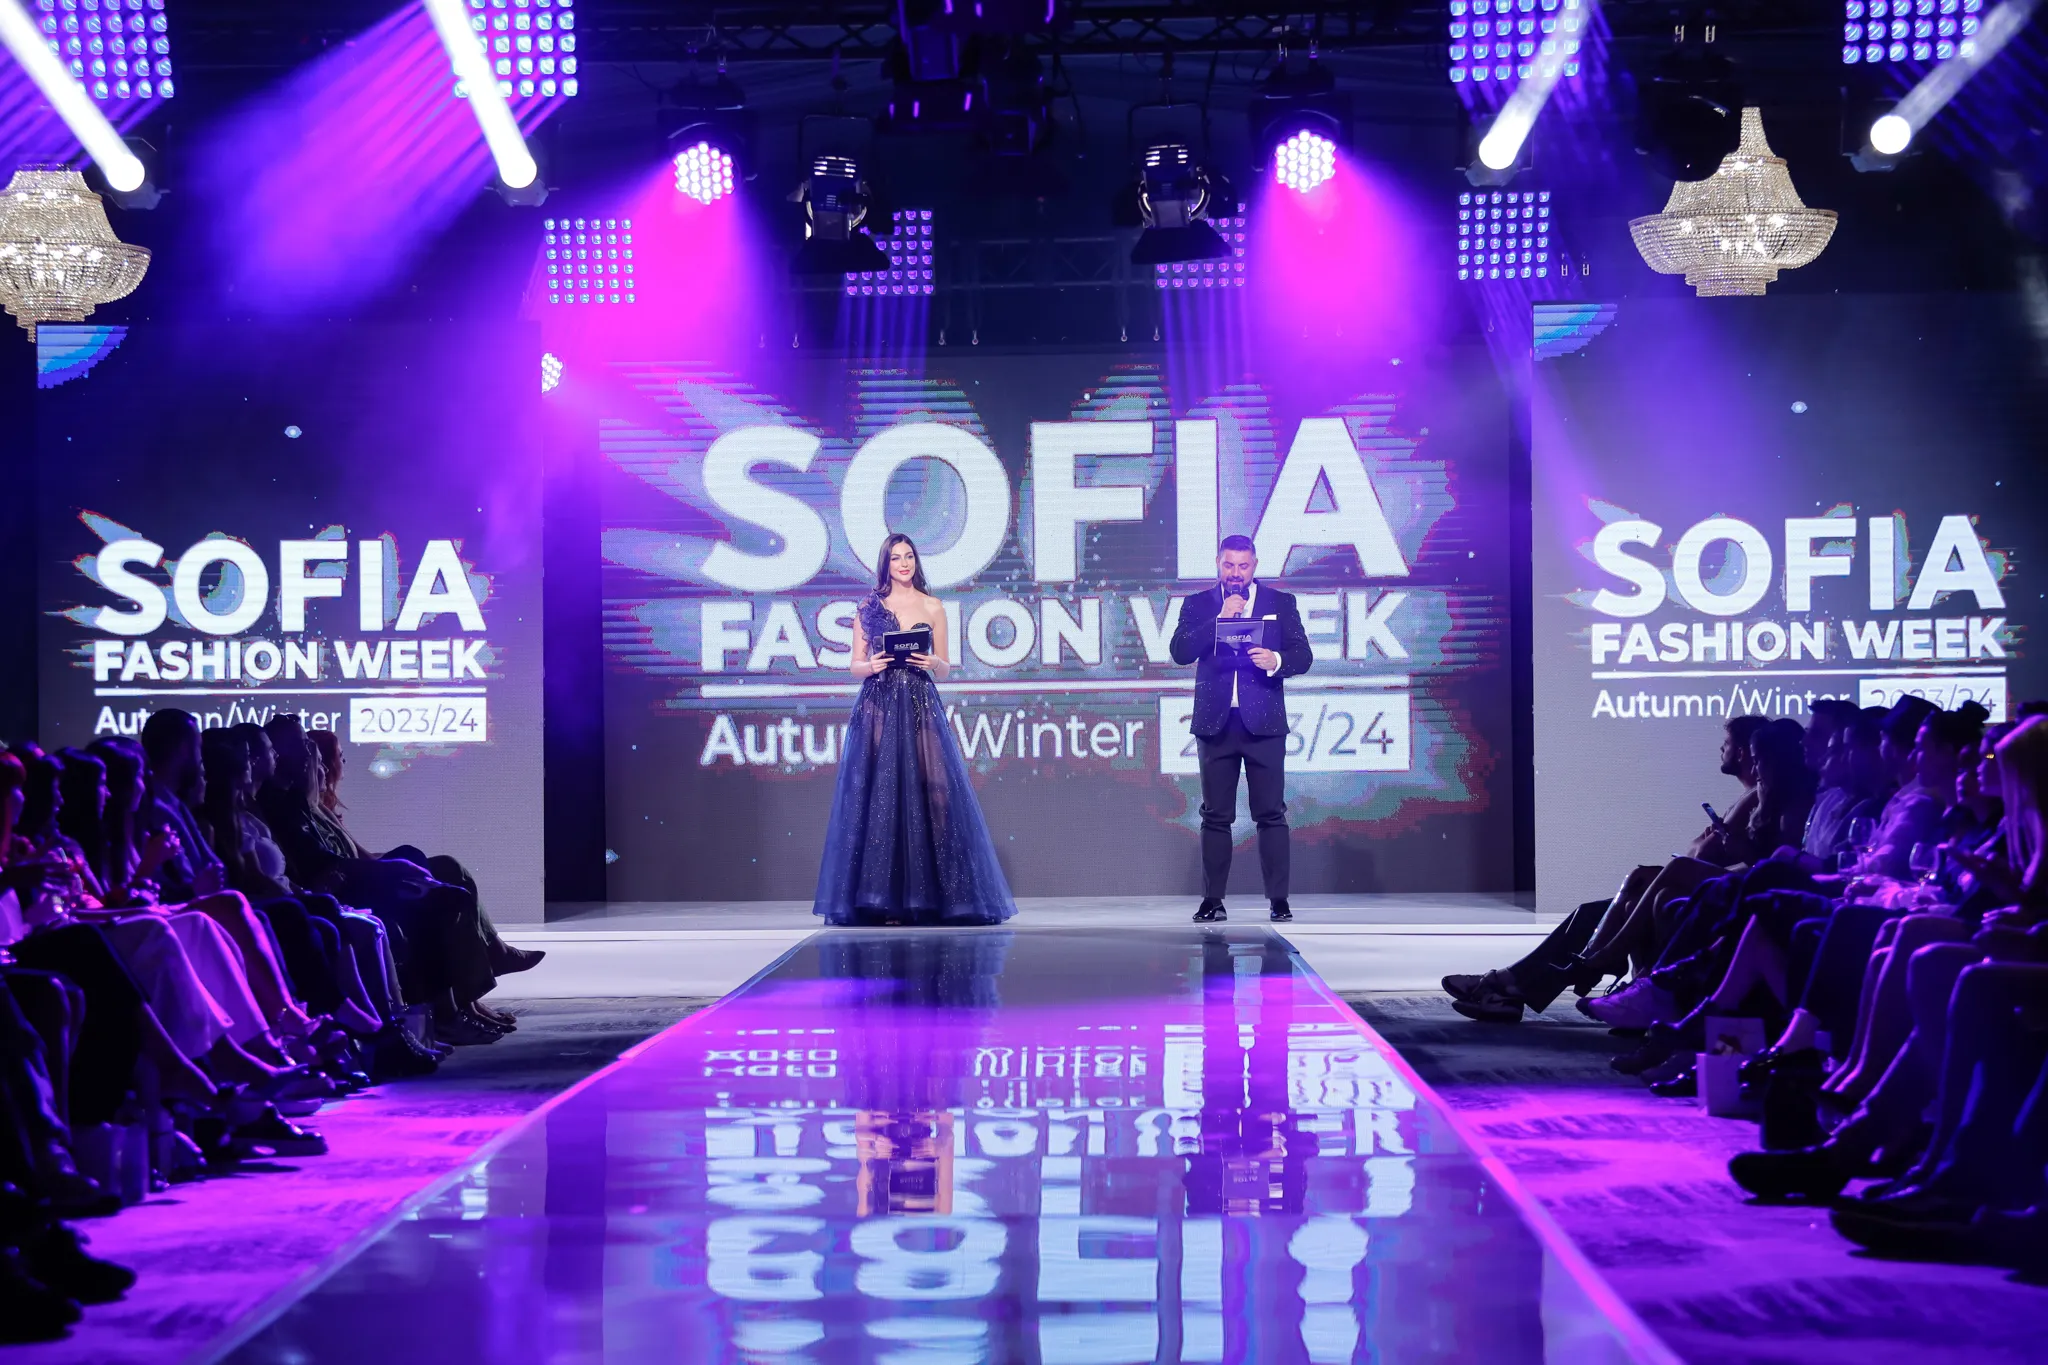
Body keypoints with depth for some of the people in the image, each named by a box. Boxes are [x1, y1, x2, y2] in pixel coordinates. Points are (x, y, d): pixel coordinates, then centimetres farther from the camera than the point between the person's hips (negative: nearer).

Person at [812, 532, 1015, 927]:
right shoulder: (869, 607, 8)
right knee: (879, 795, -5)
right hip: (878, 709, -1)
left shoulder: (933, 608, 10)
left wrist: (931, 662, -10)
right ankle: (881, 898, -3)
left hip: (921, 710, 1)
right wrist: (872, 665, -13)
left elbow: (944, 669, 11)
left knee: (928, 795, -6)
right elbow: (855, 666, 8)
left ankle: (925, 895, -1)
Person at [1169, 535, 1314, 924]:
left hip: (1263, 721, -1)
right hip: (1215, 721, 1)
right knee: (1216, 815, 4)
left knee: (1271, 814, -3)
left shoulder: (1281, 603, 9)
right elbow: (1180, 652, -5)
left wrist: (1276, 661, -17)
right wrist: (1221, 618, -13)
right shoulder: (1198, 605, 9)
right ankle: (1212, 900, 7)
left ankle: (1278, 899, 0)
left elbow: (1302, 655, 4)